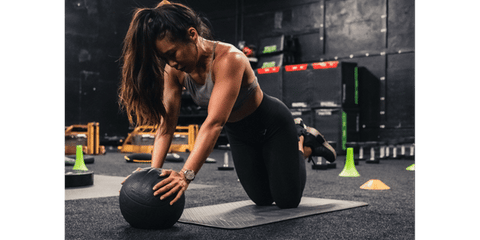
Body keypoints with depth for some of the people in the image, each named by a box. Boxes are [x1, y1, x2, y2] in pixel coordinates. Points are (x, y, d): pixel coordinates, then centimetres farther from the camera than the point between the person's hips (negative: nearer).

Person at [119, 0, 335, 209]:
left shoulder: (228, 59, -39)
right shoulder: (174, 70, -18)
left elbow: (214, 123, -48)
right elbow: (166, 123, -22)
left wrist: (186, 175, -56)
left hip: (272, 125, -6)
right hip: (239, 134, 6)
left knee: (287, 201, 4)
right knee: (262, 199, 15)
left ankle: (302, 143, 29)